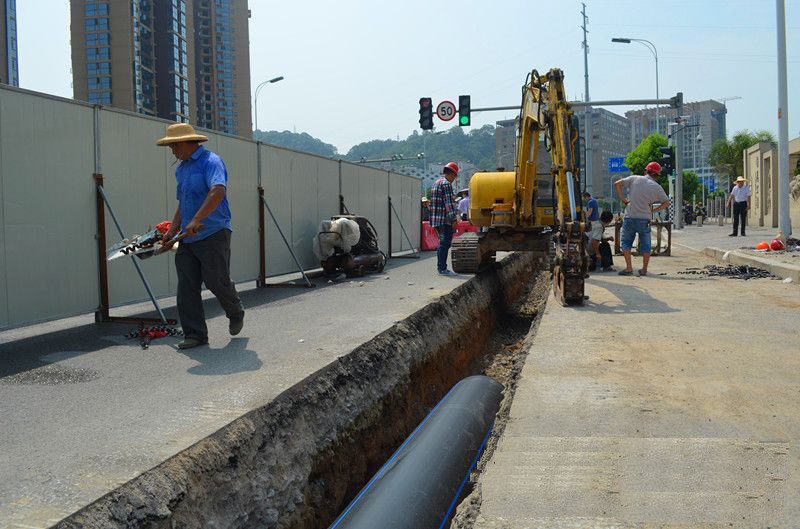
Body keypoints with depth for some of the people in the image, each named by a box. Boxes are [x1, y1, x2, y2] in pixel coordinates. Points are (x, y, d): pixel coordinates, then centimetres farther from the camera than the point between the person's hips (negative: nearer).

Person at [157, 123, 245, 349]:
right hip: (187, 238, 8)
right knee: (186, 288, 1)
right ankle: (195, 334, 8)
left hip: (213, 235, -8)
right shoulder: (181, 169, 19)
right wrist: (173, 231, 22)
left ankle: (236, 313, 25)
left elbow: (218, 191, -27)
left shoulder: (211, 161, -9)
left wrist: (196, 220, -33)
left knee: (217, 281, -5)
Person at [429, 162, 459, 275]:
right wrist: (453, 219, -17)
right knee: (445, 243, -6)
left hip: (436, 219, 9)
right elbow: (449, 203, -17)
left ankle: (440, 267, 18)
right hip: (445, 220, -9)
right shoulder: (446, 184, -11)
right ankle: (442, 269, -5)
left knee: (442, 243, 15)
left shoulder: (436, 183, 19)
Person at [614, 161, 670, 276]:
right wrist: (654, 210, 9)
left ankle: (629, 268, 0)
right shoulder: (657, 187, 3)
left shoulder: (635, 179, 1)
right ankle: (644, 270, 14)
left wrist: (622, 198, 1)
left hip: (630, 218, -1)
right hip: (645, 219, 1)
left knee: (625, 242, 10)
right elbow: (666, 202, 6)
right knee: (646, 245, 12)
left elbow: (617, 184, -2)